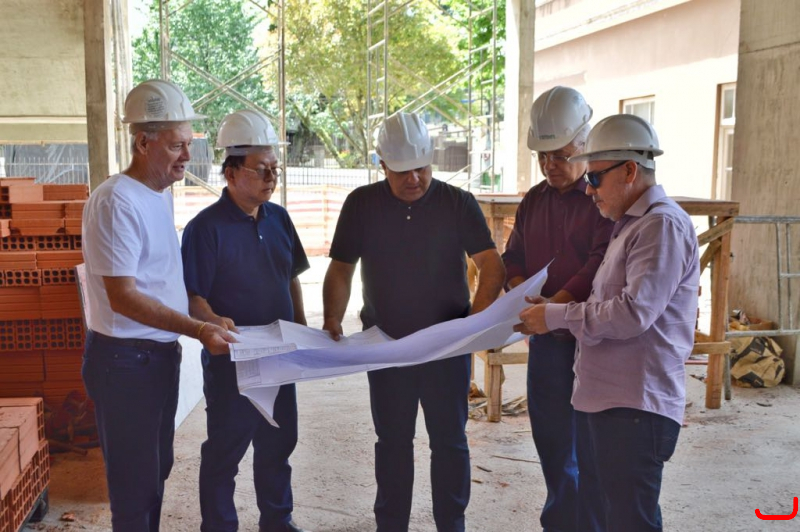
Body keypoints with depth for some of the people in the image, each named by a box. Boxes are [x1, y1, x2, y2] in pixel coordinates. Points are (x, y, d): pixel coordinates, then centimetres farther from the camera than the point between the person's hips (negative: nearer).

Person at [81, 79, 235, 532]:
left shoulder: (161, 195, 10)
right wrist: (198, 330, -24)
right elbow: (123, 297, -22)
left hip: (161, 354, 9)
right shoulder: (116, 201, -19)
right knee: (136, 480, 3)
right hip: (125, 360, -9)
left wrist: (177, 337, 11)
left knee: (157, 468, 20)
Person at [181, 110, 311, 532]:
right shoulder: (205, 227, -15)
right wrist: (213, 320, -34)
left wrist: (302, 330, 8)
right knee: (225, 450, 8)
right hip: (230, 358, -6)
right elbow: (192, 296, -16)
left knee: (278, 443, 19)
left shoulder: (279, 218, 4)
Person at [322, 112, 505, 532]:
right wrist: (332, 320, -11)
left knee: (449, 441, 9)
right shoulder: (362, 205, 0)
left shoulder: (458, 203, -5)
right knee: (392, 441, 13)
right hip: (386, 343, 1)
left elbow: (491, 263, -12)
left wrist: (480, 313, -28)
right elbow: (341, 269, 3)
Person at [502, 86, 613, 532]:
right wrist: (522, 294, -7)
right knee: (552, 441, 15)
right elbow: (513, 257, 13)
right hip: (547, 340, 6)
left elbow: (602, 262, -20)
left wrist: (555, 306, -27)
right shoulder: (534, 200, 12)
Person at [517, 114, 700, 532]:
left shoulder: (662, 224, -14)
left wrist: (556, 316, -14)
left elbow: (633, 312, -23)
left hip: (635, 407, -10)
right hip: (604, 400, 10)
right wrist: (554, 311, 9)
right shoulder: (630, 225, 18)